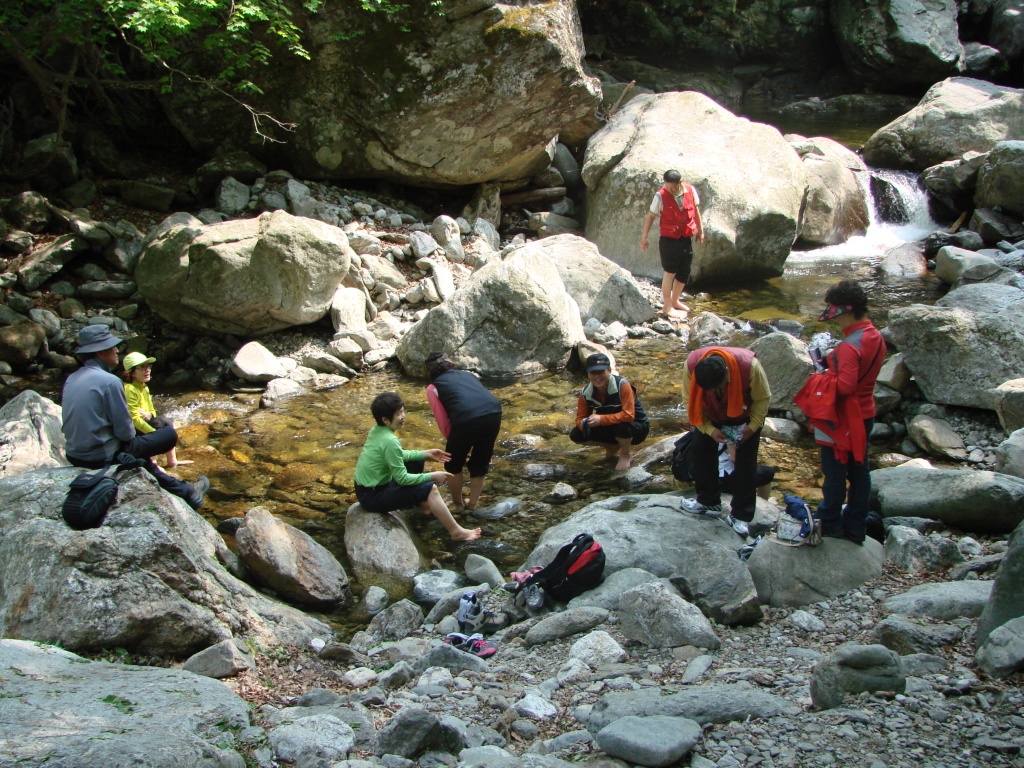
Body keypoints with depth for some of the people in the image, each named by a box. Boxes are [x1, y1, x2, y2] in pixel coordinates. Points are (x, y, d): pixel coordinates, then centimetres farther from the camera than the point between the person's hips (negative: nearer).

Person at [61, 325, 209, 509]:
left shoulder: (70, 380, 4)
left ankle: (186, 491, 40)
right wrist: (131, 432, 7)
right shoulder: (110, 381, -19)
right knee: (169, 435, 4)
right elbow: (125, 431, -17)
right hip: (103, 457, -8)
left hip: (74, 456, 8)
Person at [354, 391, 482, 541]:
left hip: (365, 488, 10)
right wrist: (432, 476, -12)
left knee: (416, 462, 19)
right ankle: (456, 532, -7)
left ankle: (426, 506, 28)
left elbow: (397, 455, 15)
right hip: (373, 498, -10)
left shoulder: (376, 431, -1)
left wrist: (426, 454, 8)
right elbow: (402, 479, -22)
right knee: (429, 488, -14)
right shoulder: (389, 441, -28)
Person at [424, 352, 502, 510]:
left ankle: (457, 504, 34)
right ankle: (472, 504, 33)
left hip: (467, 418, -4)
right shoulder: (468, 375, 31)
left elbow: (444, 423, 11)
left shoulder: (433, 387, 18)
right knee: (480, 464, 25)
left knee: (453, 465, 22)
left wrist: (454, 443, 24)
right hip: (494, 412, 4)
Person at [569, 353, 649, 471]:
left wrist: (601, 419, -38)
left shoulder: (622, 385, -28)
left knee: (622, 425, -41)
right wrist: (585, 423, -32)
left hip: (636, 427, -5)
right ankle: (613, 447, 13)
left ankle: (625, 455, -6)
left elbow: (628, 415, -34)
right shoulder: (585, 394, -10)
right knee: (576, 435, -11)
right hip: (610, 430, 5)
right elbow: (580, 418, -7)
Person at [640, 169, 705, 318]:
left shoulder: (690, 191, -3)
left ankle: (675, 300, 30)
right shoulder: (661, 196, -12)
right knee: (670, 272, -2)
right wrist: (644, 237, -3)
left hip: (687, 238, 4)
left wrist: (700, 229, 19)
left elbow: (696, 209, 13)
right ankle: (667, 306, 8)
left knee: (684, 272, 11)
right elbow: (650, 216, -4)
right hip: (669, 239, -4)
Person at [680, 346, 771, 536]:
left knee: (745, 462, -5)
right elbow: (690, 401, -17)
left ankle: (740, 516, 3)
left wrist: (753, 426, -24)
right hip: (712, 416, 3)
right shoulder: (691, 365, -34)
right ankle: (708, 501, 19)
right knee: (700, 450, 0)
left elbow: (762, 399, -19)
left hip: (745, 416, -2)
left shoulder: (750, 366, -40)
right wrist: (709, 429, -23)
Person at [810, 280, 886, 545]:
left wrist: (825, 377, -14)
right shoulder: (876, 337, 2)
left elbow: (845, 386, -31)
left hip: (843, 418, -9)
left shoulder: (849, 346, -25)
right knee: (859, 471, 15)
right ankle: (855, 527, 25)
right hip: (865, 413, 9)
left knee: (835, 472, 7)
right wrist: (833, 363, 2)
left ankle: (830, 523, 22)